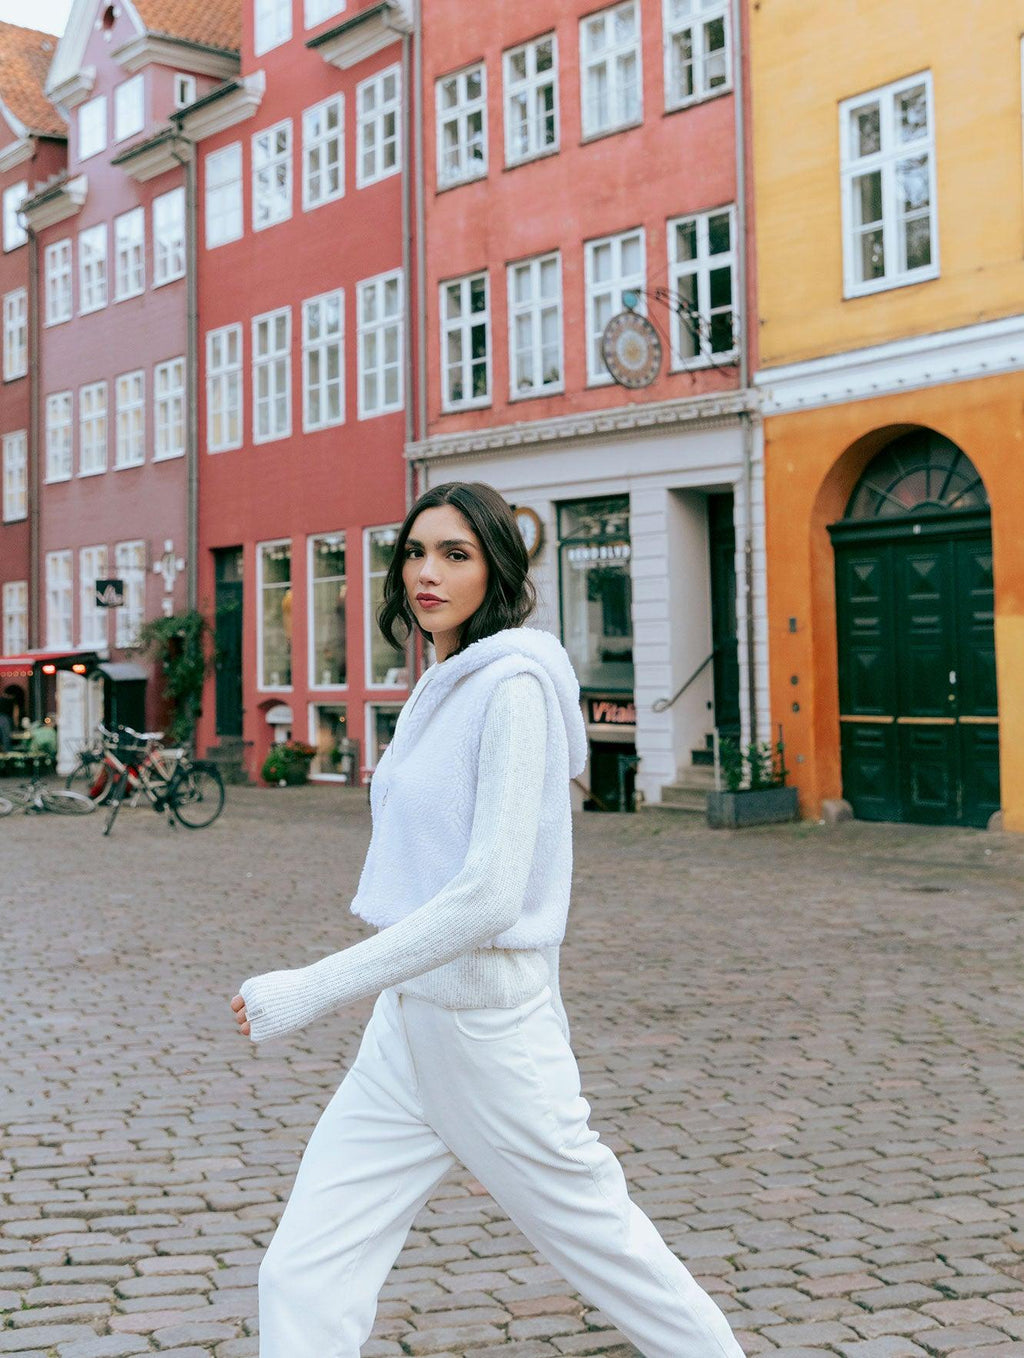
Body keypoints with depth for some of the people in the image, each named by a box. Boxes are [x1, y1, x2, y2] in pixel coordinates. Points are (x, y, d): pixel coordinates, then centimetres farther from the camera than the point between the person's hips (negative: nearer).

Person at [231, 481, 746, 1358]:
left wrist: (313, 991, -24)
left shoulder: (514, 685, -16)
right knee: (302, 1281, 2)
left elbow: (488, 896, -24)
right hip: (405, 1024, 8)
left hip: (486, 1022, -8)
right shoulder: (444, 688, 12)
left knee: (610, 1251, 10)